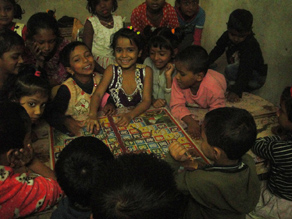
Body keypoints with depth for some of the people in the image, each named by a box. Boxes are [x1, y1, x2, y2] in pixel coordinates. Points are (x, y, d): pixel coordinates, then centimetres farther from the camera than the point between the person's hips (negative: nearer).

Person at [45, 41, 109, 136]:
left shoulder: (99, 79, 1)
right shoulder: (67, 89, -17)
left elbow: (106, 96, 18)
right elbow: (51, 113, -15)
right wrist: (66, 121, -32)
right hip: (76, 132, -4)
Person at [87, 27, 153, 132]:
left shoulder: (146, 71, 0)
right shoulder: (111, 70, 1)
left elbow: (147, 100, -7)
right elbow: (98, 94, -9)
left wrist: (130, 115, -25)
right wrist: (93, 115, -30)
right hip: (115, 119, 0)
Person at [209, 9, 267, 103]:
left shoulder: (251, 45, -30)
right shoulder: (227, 36, -10)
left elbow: (245, 69, -39)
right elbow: (216, 51, 2)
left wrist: (236, 91, -49)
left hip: (256, 78, -8)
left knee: (230, 69, -32)